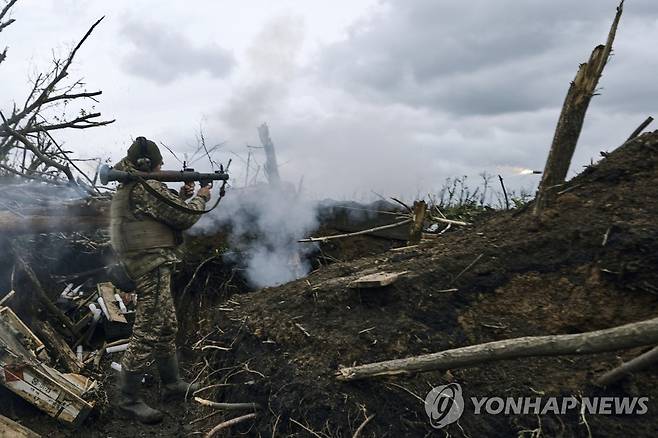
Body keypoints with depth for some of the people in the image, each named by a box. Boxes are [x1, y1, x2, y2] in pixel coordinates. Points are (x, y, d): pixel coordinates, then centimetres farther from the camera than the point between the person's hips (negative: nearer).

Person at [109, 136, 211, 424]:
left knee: (168, 327, 18)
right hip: (153, 268, -11)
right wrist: (201, 197, 2)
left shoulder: (127, 187, 14)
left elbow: (164, 212, 23)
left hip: (144, 265, 11)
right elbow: (184, 217, -14)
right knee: (147, 335, -3)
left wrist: (182, 195, 14)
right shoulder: (147, 187, -17)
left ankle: (172, 384, 30)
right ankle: (129, 400, 8)